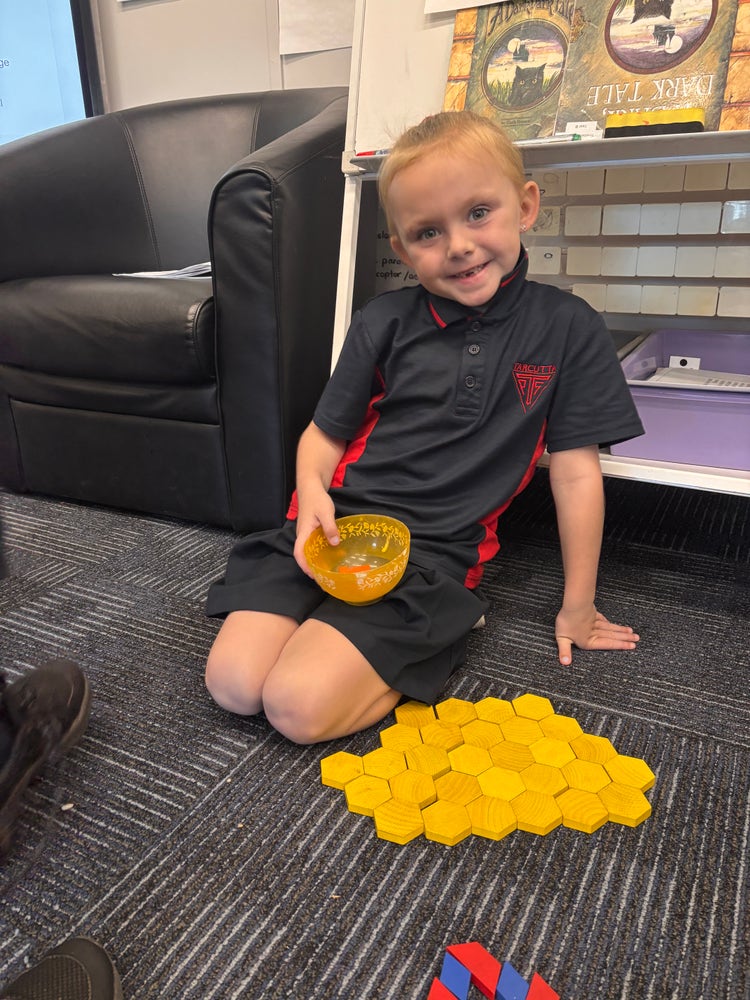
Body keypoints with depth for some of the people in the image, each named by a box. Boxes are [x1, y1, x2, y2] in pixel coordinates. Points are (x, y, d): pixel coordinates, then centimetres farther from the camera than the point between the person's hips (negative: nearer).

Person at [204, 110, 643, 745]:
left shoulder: (568, 329, -1)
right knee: (233, 685, -9)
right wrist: (313, 489, -14)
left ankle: (444, 626, 4)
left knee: (301, 705, -19)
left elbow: (576, 471, 2)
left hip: (435, 549, -3)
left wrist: (577, 607, 7)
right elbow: (326, 432, 10)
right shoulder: (384, 322, 4)